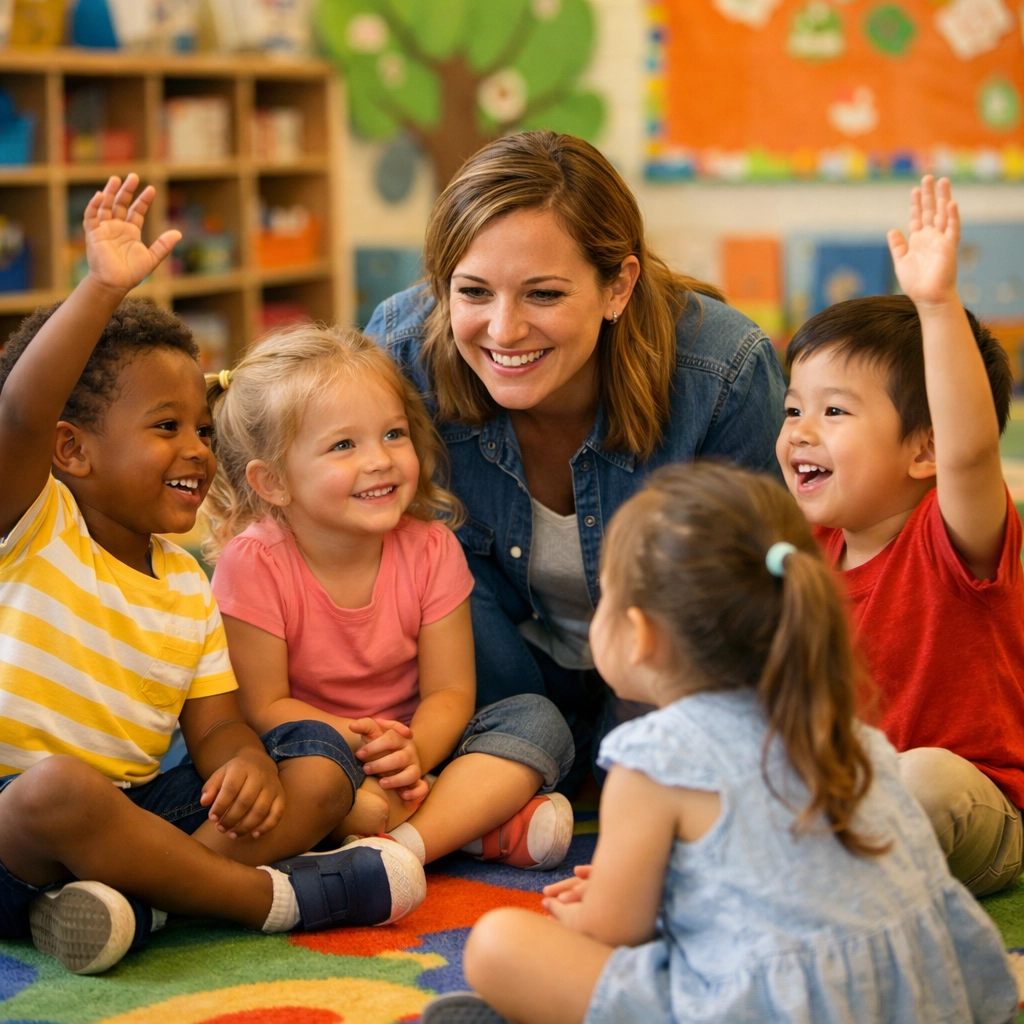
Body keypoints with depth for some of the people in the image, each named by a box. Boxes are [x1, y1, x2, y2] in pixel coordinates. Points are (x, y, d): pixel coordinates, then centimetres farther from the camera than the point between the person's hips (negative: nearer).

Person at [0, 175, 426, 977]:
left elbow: (216, 729, 7)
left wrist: (246, 765, -17)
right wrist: (104, 289, -37)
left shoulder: (188, 586, 12)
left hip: (136, 807, 7)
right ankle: (272, 896, -22)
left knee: (321, 766, -9)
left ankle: (135, 895, -31)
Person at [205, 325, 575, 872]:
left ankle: (405, 844, -34)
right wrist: (357, 741, -31)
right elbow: (264, 707, -15)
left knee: (537, 718, -17)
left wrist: (411, 750, -31)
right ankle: (482, 822, -27)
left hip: (414, 745, 4)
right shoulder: (255, 563, -17)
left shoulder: (430, 548, -8)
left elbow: (449, 690, -9)